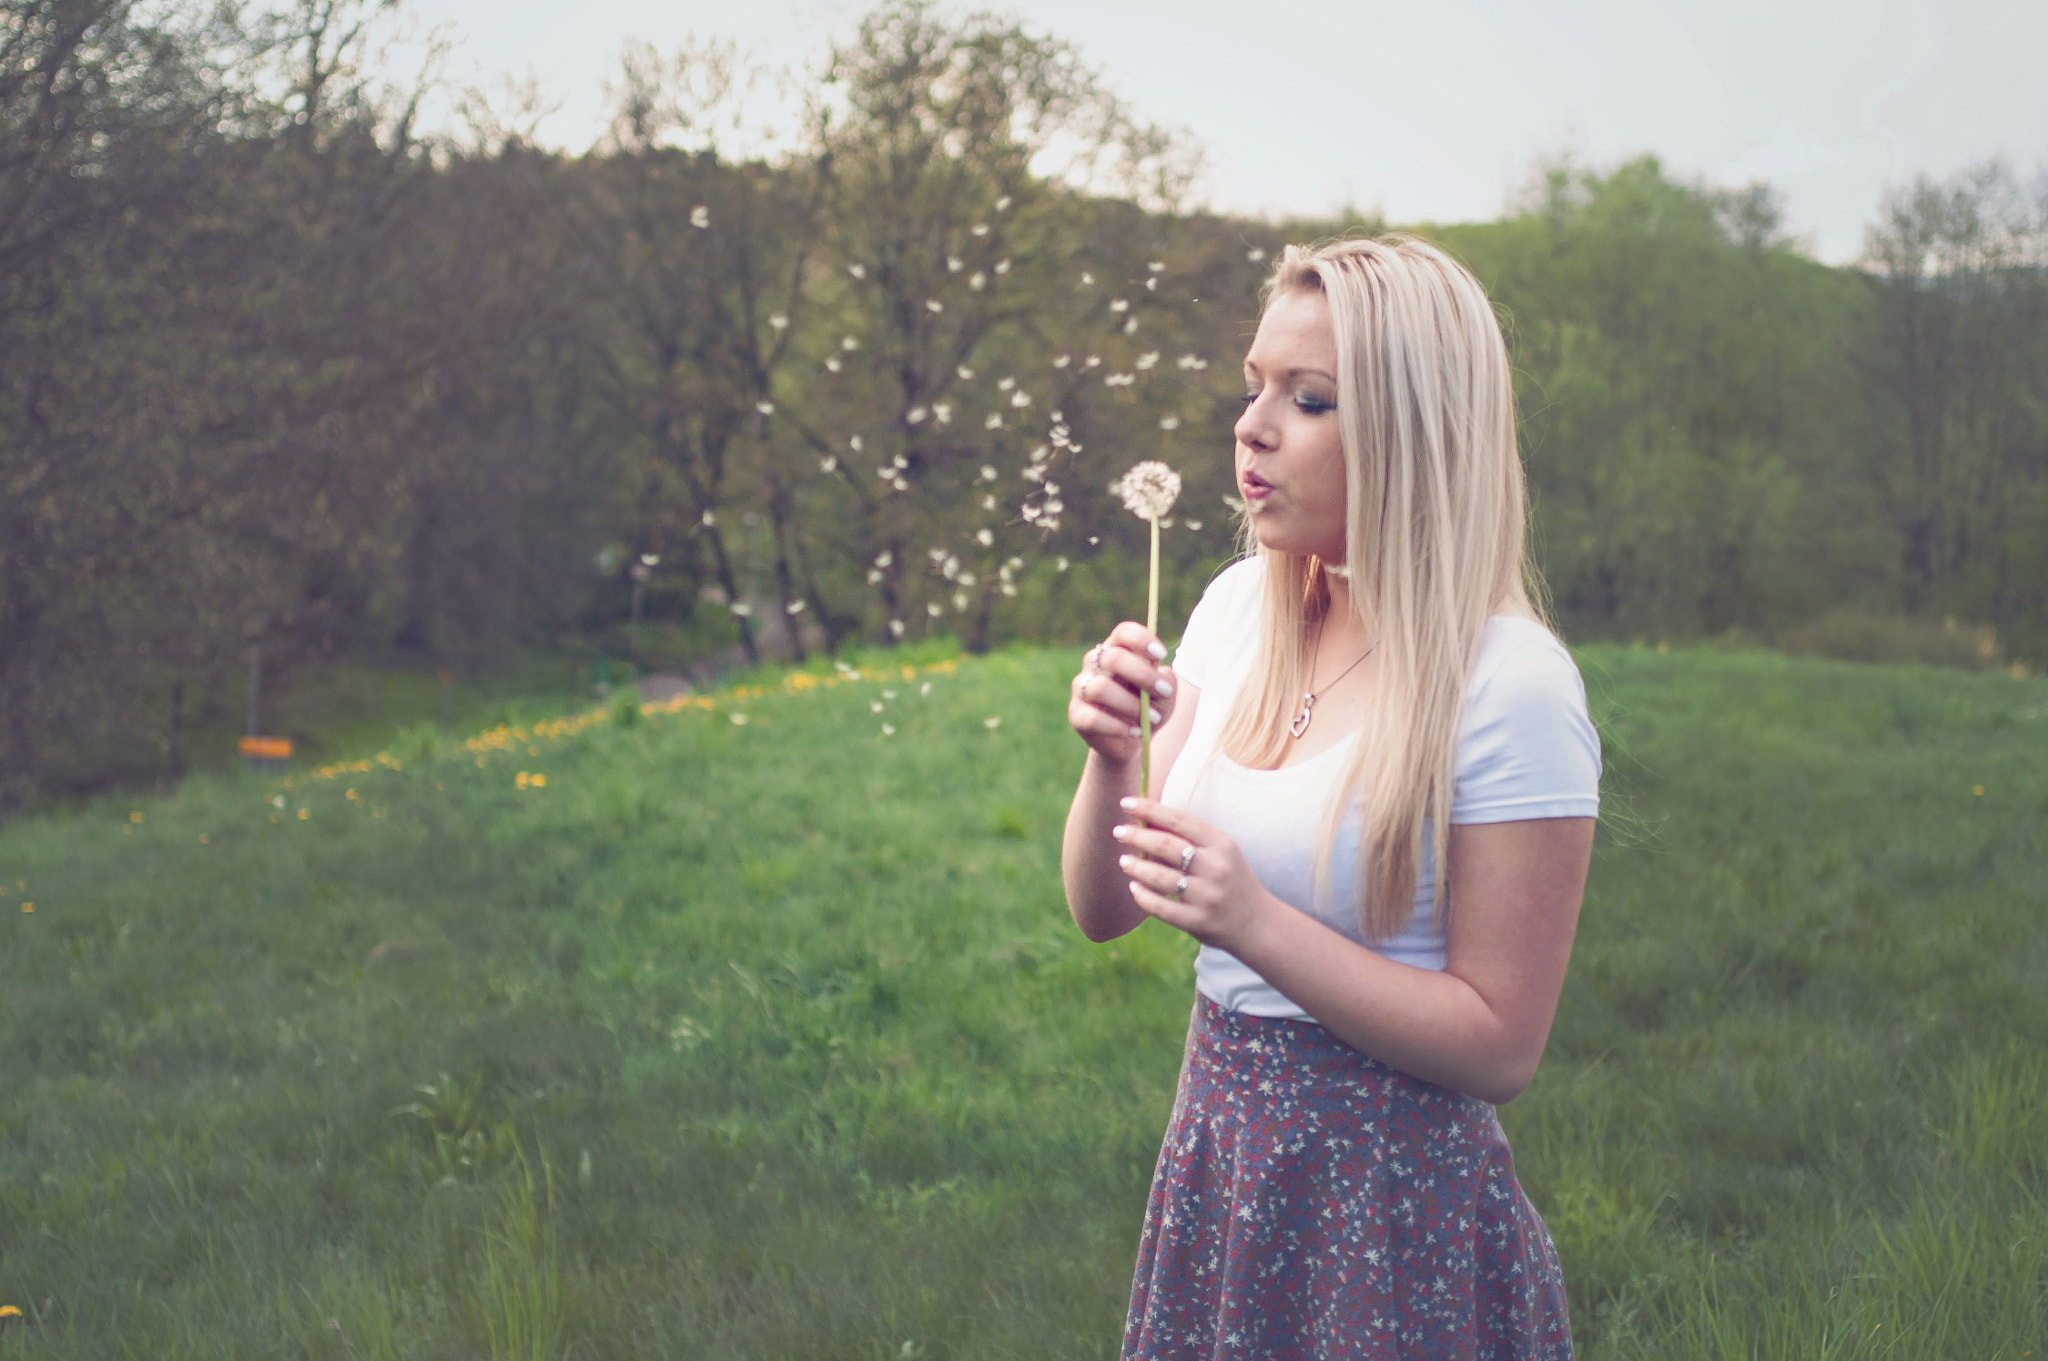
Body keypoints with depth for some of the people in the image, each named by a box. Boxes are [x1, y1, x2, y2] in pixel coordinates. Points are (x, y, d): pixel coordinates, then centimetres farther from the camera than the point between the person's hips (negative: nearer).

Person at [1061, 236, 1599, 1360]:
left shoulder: (1509, 686, -18)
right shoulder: (1238, 607, 2)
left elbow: (1500, 1045, -17)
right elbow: (1102, 910, 6)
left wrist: (1259, 927, -26)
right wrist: (1112, 759, -14)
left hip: (1393, 1203, -6)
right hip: (1213, 1163, 6)